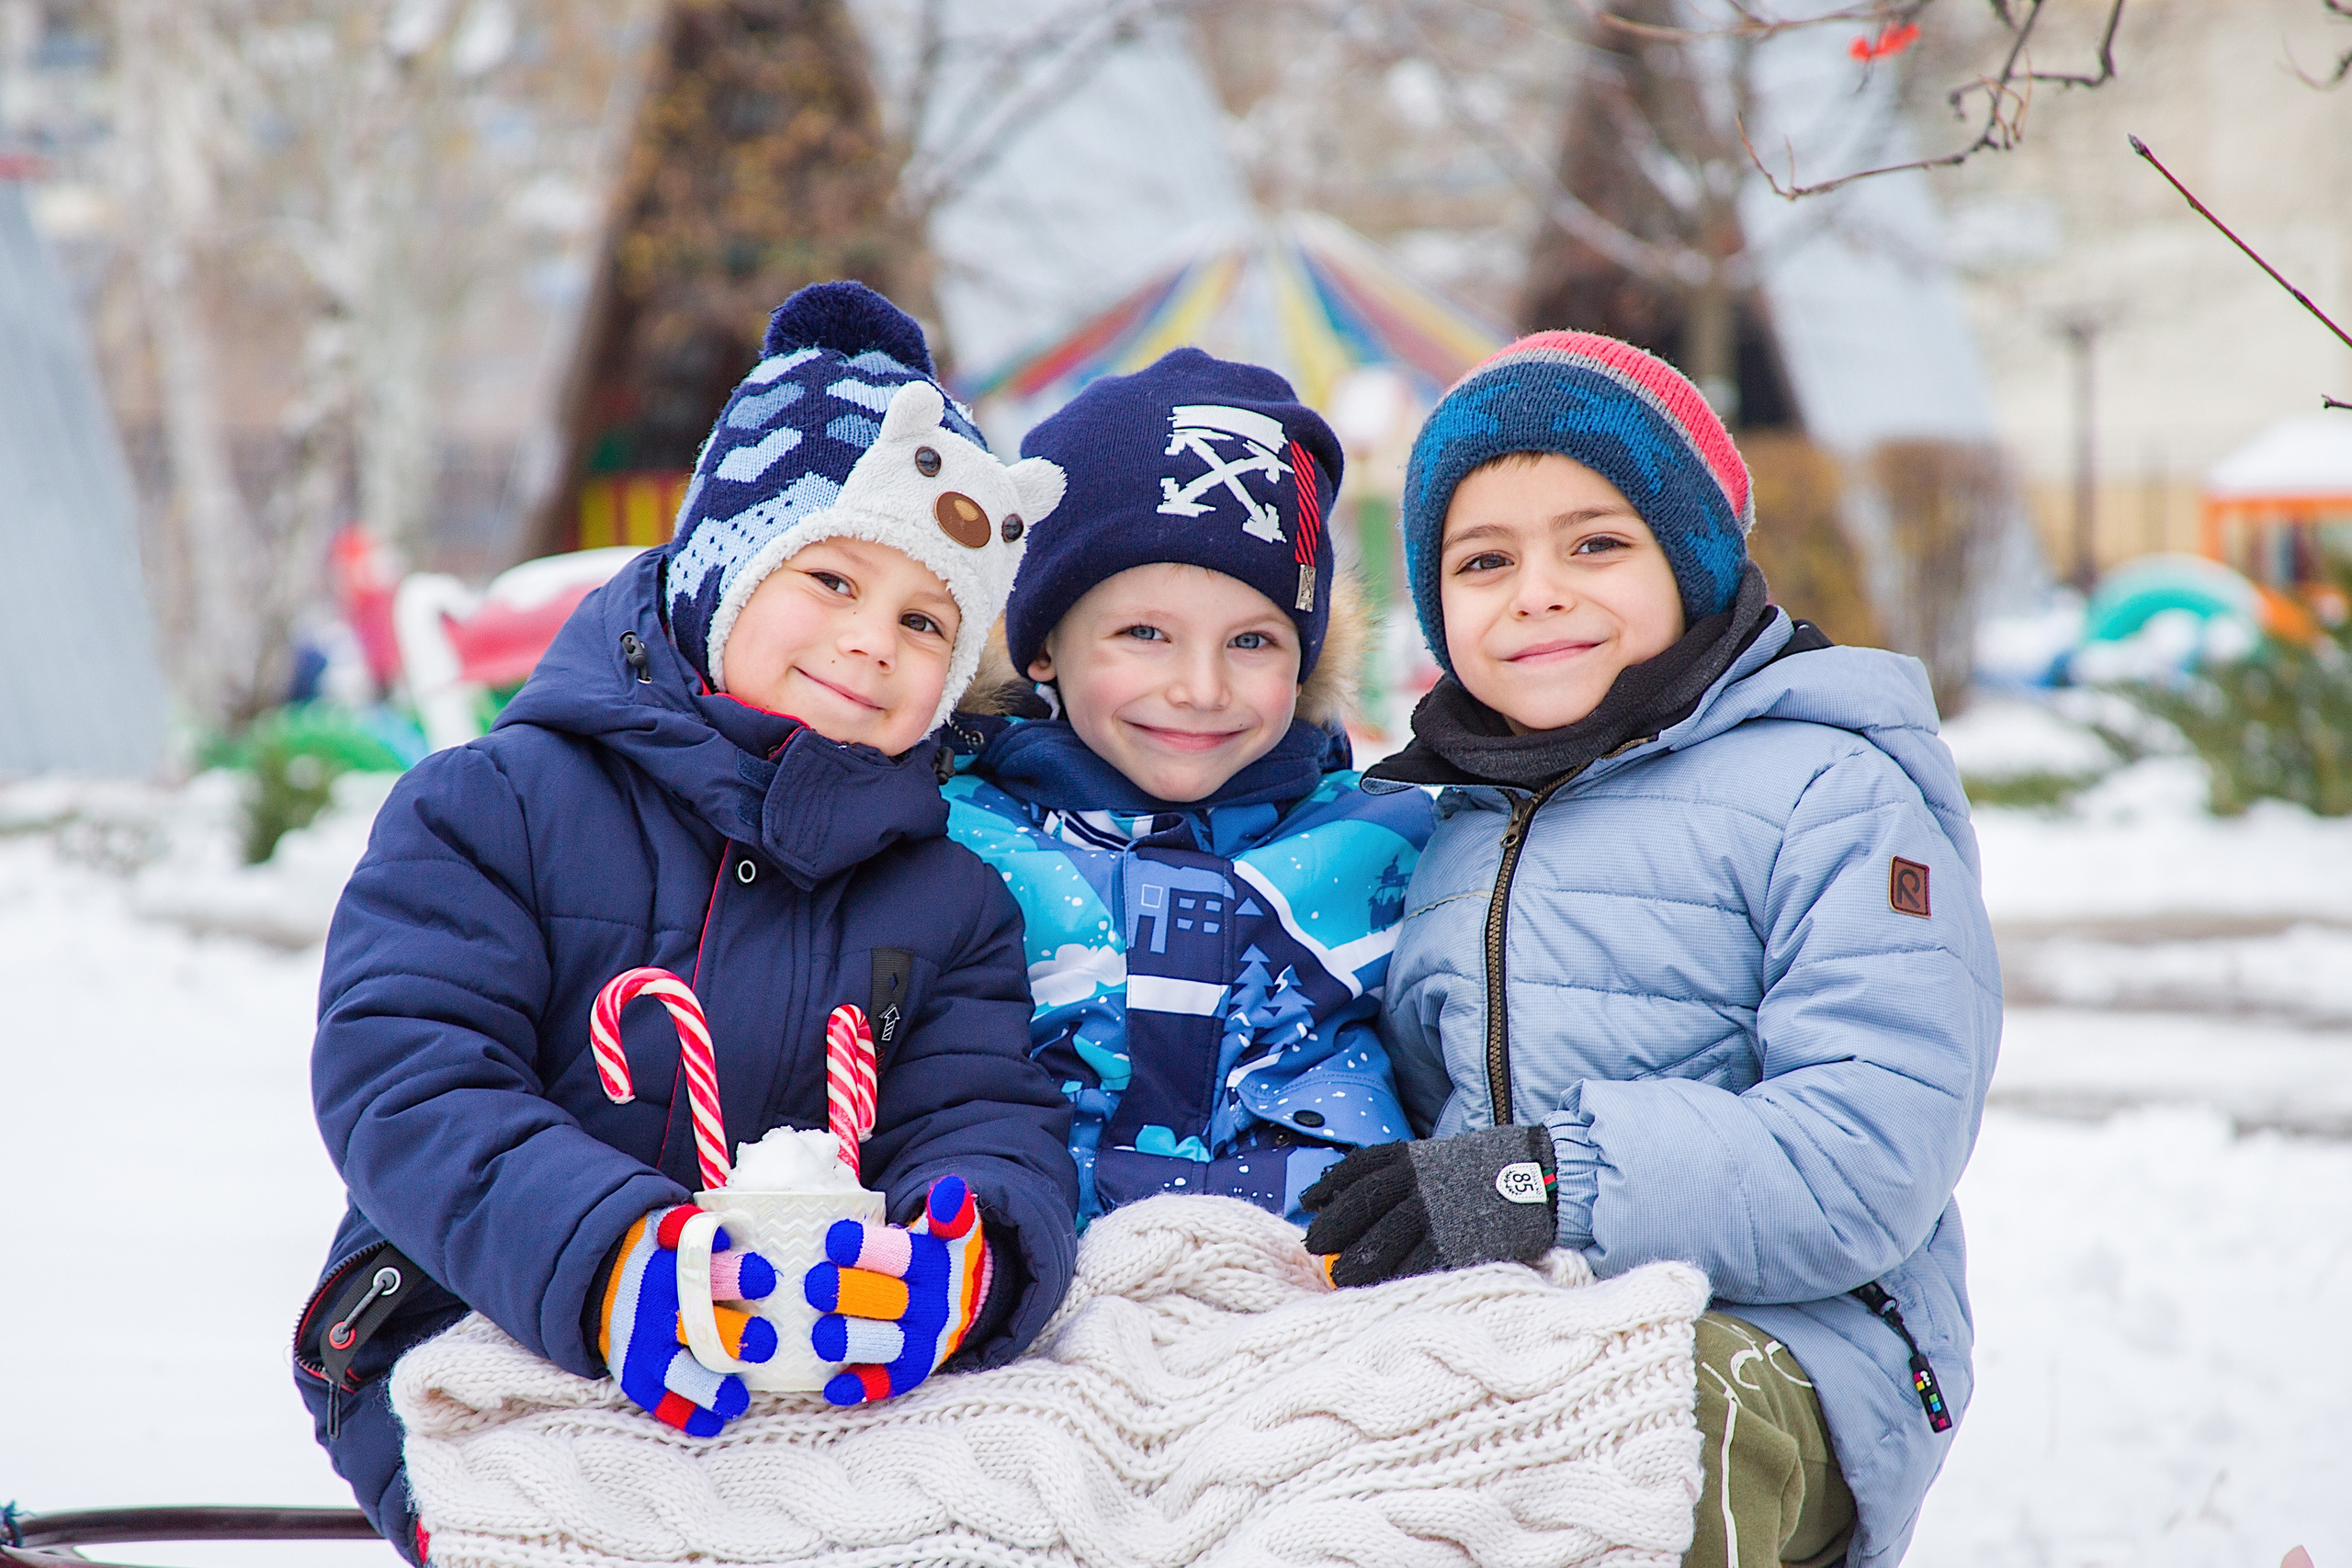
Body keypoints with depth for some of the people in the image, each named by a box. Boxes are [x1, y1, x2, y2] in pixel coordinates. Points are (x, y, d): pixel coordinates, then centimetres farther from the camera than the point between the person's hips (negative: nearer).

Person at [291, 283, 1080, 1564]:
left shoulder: (950, 900, 14)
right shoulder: (492, 806, 1)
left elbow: (987, 1122, 3)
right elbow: (406, 1081, -10)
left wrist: (969, 1254, -25)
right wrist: (607, 1261, -29)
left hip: (807, 1403, 4)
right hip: (485, 1361, -4)